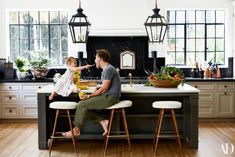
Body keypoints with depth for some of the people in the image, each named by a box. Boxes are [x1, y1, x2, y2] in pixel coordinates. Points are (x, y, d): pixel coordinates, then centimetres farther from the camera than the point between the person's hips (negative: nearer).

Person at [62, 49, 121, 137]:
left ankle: (76, 130, -1)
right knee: (83, 104, 6)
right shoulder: (106, 69, 18)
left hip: (110, 98, -10)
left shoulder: (108, 69, -16)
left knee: (82, 105, -12)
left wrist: (89, 96, -13)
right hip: (107, 97, 10)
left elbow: (104, 88, -19)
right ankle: (102, 121, 0)